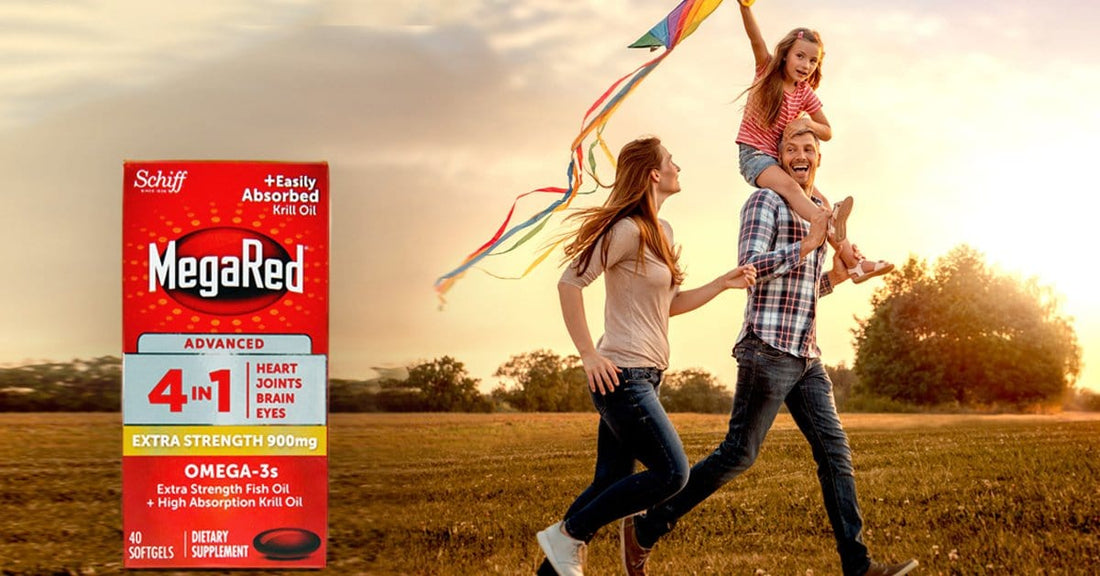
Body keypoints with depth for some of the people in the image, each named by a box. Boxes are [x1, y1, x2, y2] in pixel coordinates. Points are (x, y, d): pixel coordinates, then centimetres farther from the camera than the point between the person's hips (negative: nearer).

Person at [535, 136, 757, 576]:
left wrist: (724, 283, 11)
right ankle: (568, 535, -4)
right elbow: (569, 284, -17)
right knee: (671, 473, -11)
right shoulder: (629, 230, -13)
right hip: (623, 374, -10)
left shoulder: (662, 232, 16)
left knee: (610, 483, 8)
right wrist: (588, 355, -18)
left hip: (642, 377, 10)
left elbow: (670, 304, 22)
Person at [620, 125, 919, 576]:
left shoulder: (818, 214, 22)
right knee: (739, 454, -5)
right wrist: (809, 244, -14)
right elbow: (749, 266, -15)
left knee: (835, 453, 2)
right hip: (768, 351, -8)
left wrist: (835, 276, 9)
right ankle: (644, 530, 4)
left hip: (806, 357, 8)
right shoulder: (765, 201, -3)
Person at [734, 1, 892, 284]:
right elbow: (756, 40, -20)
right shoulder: (768, 71, -2)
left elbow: (827, 132, 13)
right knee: (789, 185, -32)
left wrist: (807, 123, -10)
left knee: (821, 201, -7)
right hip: (753, 154, -6)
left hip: (781, 159, 6)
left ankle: (851, 261, -12)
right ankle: (834, 231, -55)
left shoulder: (806, 94, 6)